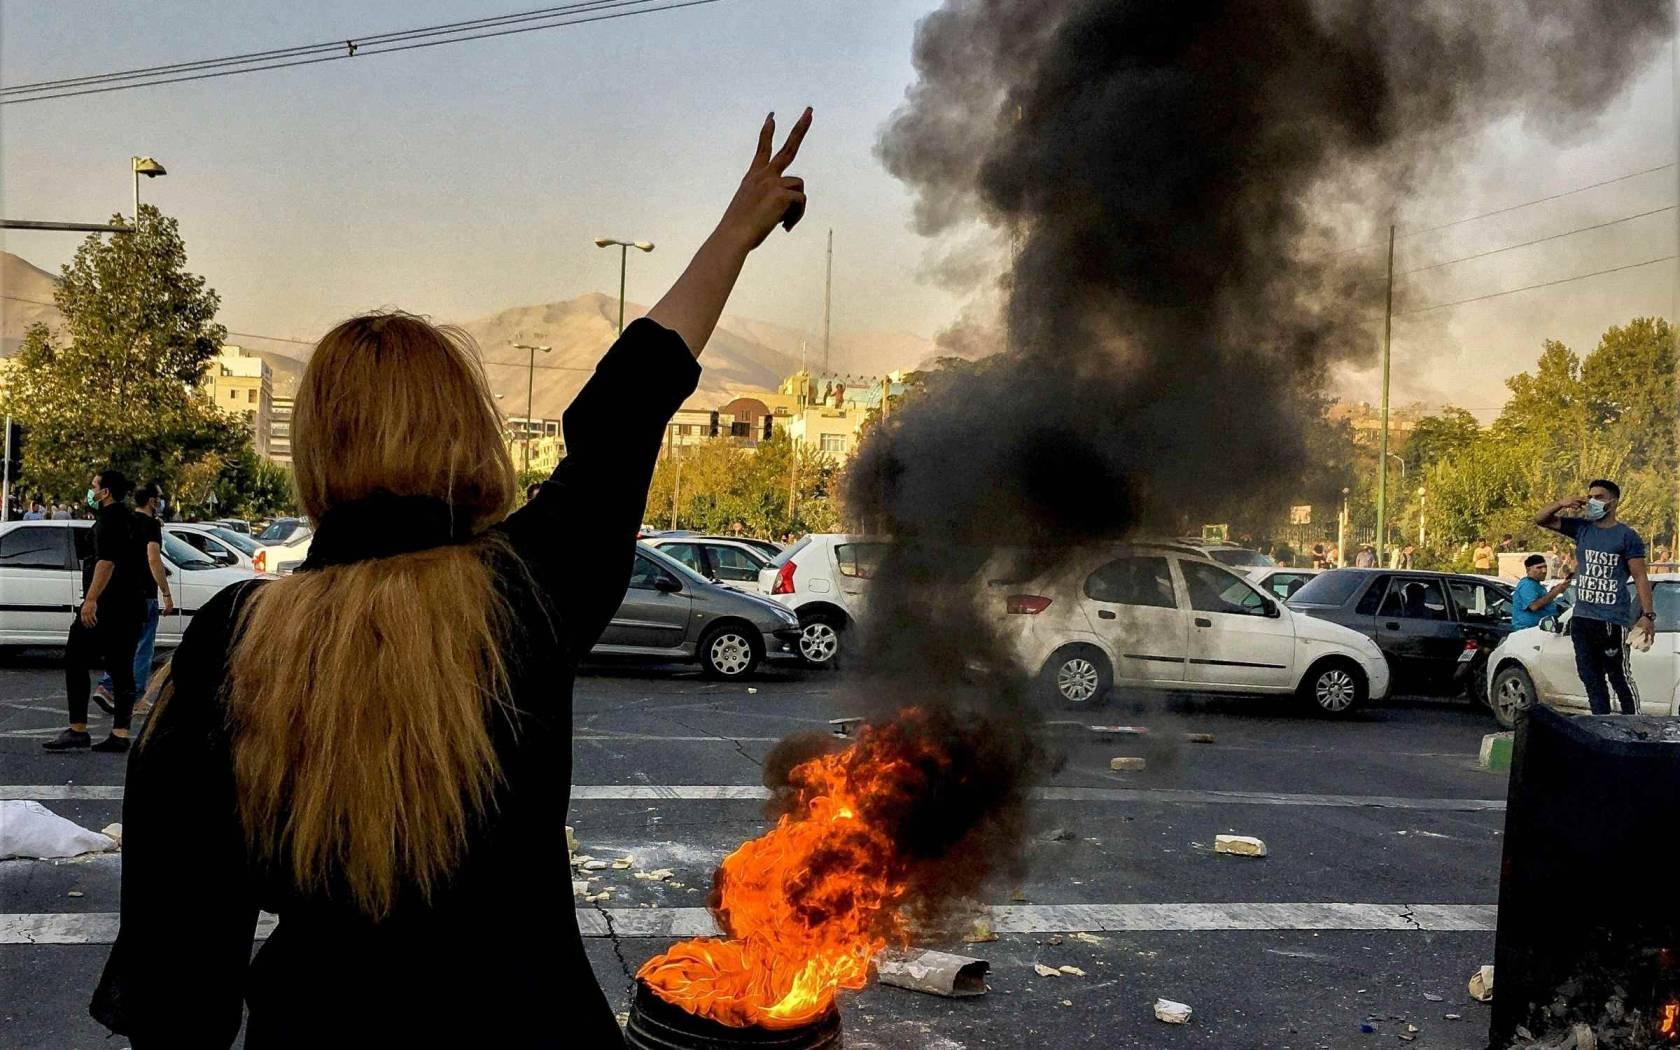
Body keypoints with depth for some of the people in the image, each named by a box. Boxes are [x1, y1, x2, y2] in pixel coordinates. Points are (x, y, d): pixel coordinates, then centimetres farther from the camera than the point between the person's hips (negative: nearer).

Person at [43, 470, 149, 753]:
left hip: (105, 606, -9)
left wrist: (91, 599, -25)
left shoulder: (109, 518, -9)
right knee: (121, 669, 7)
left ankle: (78, 731, -6)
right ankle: (120, 733, 4)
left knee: (76, 662, -3)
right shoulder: (130, 519, 20)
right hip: (132, 607, 9)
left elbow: (106, 561, -21)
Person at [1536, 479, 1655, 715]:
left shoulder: (1626, 536, -2)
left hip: (1612, 621, -6)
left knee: (1619, 678, -5)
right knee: (1590, 679, 10)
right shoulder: (1581, 528, 12)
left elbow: (1640, 578, -5)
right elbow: (1540, 520, 15)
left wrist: (1648, 615, -12)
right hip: (1581, 618, 6)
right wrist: (1562, 504, -3)